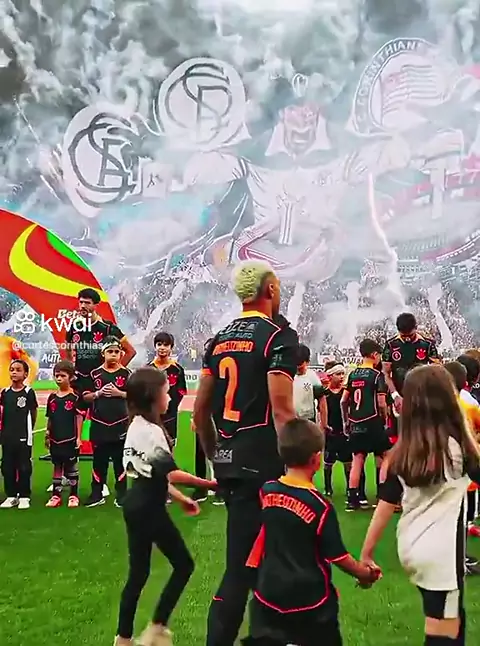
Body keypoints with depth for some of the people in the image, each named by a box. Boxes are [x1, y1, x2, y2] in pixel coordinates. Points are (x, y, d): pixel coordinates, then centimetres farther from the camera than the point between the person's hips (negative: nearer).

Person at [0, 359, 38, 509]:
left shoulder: (29, 392, -8)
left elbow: (33, 414, 1)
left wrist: (28, 430, 6)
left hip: (24, 437, -4)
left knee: (24, 467, 3)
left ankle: (24, 496, 12)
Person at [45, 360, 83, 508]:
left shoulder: (75, 397, -8)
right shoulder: (52, 397, 5)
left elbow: (79, 417, -8)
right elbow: (50, 418, 11)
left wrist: (78, 437, -10)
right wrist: (47, 435, 9)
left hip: (70, 439, -4)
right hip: (55, 439, 4)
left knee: (71, 467, 6)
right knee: (57, 466, 11)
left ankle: (74, 495, 14)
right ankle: (56, 495, 18)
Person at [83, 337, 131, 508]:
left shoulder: (126, 373, 1)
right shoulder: (95, 374, 4)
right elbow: (85, 397, 6)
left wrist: (119, 393, -14)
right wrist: (98, 393, -11)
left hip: (120, 424, -1)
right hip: (99, 424, 1)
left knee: (120, 460, 6)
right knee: (99, 460, 8)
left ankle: (121, 494, 13)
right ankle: (97, 494, 16)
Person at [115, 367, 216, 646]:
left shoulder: (136, 427, 11)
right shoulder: (151, 431, -19)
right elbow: (171, 474, -25)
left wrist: (180, 498, 17)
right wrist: (209, 482, -21)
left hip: (135, 505, 9)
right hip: (149, 509, -9)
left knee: (138, 572, 15)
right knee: (184, 564, 5)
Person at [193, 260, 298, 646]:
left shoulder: (220, 339, 12)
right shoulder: (279, 335, -10)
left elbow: (199, 410, 15)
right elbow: (281, 411, -19)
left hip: (227, 460, 8)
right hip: (260, 464, -8)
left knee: (250, 555, 19)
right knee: (241, 566, 1)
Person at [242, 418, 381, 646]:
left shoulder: (267, 491, -6)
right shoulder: (320, 506, -18)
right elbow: (337, 556, -10)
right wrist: (364, 573, 9)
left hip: (269, 593, 3)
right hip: (309, 599, -3)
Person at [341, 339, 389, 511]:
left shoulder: (352, 374, 10)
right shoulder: (376, 375, -7)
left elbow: (343, 401, 11)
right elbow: (381, 403, -10)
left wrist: (346, 421, 20)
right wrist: (385, 418, 7)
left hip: (355, 423, 6)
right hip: (372, 422, -6)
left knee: (357, 460, 7)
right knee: (383, 458, 7)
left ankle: (352, 500, 6)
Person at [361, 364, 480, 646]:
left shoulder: (401, 452, 2)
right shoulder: (457, 446, -12)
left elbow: (385, 505, 3)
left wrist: (366, 552, 8)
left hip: (412, 548, 6)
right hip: (441, 553, -6)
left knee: (453, 619, 25)